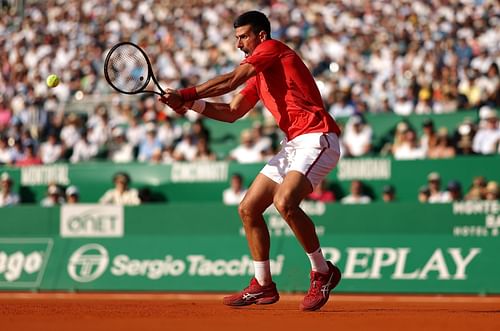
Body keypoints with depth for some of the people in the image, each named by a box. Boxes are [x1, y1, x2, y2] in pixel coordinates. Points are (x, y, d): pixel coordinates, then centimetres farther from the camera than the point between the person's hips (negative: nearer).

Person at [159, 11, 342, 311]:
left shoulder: (273, 49, -4)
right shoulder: (258, 76, 23)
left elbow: (230, 81, -11)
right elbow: (232, 112, 22)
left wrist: (186, 94, -7)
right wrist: (192, 105, 8)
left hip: (317, 138, -10)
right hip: (293, 145, 10)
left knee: (284, 202, -29)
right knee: (248, 209, 7)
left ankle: (323, 272, -13)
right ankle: (263, 286, 16)